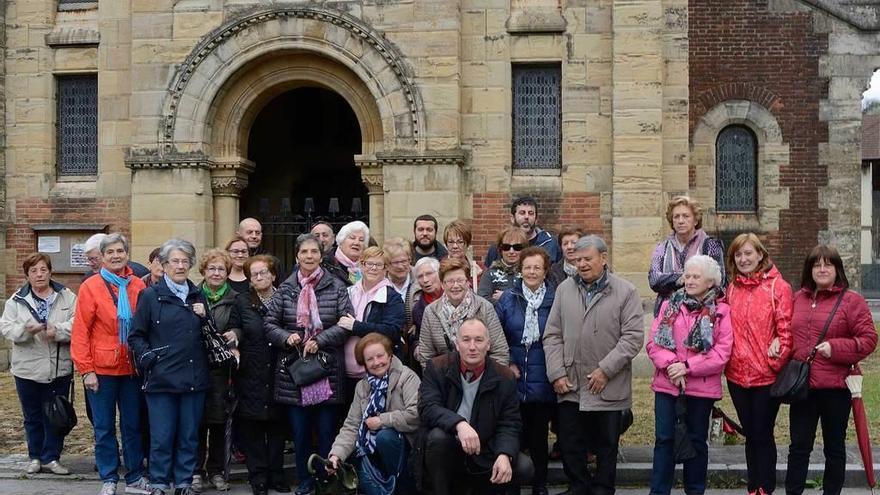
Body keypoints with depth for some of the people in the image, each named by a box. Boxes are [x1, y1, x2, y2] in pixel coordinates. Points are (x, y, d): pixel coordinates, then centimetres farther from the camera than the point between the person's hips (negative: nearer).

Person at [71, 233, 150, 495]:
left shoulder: (138, 286, 3)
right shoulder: (91, 286, -5)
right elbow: (80, 331, -7)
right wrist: (86, 370, -10)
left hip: (131, 367, 2)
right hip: (101, 368, -2)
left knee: (133, 425, 10)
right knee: (104, 427, 6)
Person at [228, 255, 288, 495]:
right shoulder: (242, 302, 5)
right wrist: (234, 350, -13)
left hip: (278, 373, 1)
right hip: (250, 374, -1)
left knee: (277, 424, 6)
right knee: (252, 427, 2)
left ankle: (276, 475, 17)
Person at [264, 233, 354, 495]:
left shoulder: (336, 286, 1)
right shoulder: (286, 288, 7)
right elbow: (269, 323, 7)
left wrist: (319, 341, -15)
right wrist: (286, 337, -12)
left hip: (328, 368, -2)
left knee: (326, 430, 1)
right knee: (299, 431, 7)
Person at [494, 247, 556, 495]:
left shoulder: (555, 299, 1)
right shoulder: (508, 298, 4)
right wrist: (506, 363, -2)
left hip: (543, 382, -1)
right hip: (514, 380, 1)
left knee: (539, 435, 7)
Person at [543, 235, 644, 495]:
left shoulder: (626, 292, -5)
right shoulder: (564, 290, 6)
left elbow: (633, 337, -10)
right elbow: (553, 335, 6)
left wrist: (605, 370, -15)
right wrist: (557, 374, -3)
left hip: (608, 388, -3)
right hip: (569, 386, 3)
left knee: (606, 448, 11)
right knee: (570, 446, 9)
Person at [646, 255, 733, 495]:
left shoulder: (721, 311, -2)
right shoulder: (670, 305, 6)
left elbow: (721, 354, -10)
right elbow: (653, 343, 0)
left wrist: (688, 367, -17)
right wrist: (671, 365, -17)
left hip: (702, 387, -2)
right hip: (666, 384, 2)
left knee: (696, 441, 11)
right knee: (664, 439, 3)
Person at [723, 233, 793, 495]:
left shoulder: (777, 286, -6)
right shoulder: (732, 288, 10)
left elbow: (786, 327, -11)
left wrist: (778, 359, -18)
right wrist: (724, 359, 4)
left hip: (767, 375, -5)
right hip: (737, 374, 5)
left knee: (763, 434, 2)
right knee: (750, 435, 14)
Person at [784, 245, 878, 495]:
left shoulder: (851, 300, -5)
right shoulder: (799, 298, 10)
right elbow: (790, 334, 20)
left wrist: (835, 348, -18)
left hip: (835, 387, -4)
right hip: (802, 385, 4)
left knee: (834, 447, 10)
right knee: (799, 446, 7)